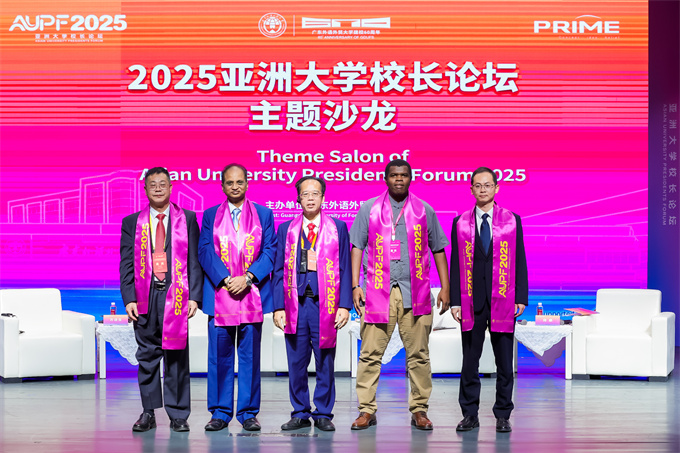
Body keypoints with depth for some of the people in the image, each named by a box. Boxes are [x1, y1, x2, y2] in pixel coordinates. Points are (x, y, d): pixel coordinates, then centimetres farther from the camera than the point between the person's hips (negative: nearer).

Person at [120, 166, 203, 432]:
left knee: (176, 356, 0)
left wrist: (194, 296, -5)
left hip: (176, 295, -1)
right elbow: (127, 264, 8)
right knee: (147, 356, 6)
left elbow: (195, 260, 4)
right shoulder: (132, 223, 11)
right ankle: (148, 413, 15)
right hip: (145, 298, 2)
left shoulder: (187, 219, 7)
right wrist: (129, 298, -3)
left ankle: (178, 415, 8)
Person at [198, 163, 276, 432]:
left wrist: (248, 277, -11)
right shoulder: (211, 216, 10)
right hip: (219, 295, 0)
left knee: (250, 356, 3)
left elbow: (270, 251, 2)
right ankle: (220, 412, 11)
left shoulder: (264, 214, 9)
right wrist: (226, 279, -12)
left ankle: (248, 412, 10)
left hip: (252, 295, 0)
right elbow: (204, 251, 1)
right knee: (219, 356, 2)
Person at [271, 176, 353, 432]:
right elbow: (279, 271, 9)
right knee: (296, 363, 4)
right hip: (295, 304, 1)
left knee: (325, 363, 3)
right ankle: (300, 414, 15)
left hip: (325, 305, -1)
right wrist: (279, 307, 1)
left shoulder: (338, 228, 8)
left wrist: (344, 305, -4)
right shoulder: (286, 229, 11)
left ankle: (323, 414, 13)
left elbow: (345, 268, 4)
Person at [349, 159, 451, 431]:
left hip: (415, 293, 1)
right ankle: (367, 410, 5)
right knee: (370, 354, -3)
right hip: (378, 292, -1)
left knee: (418, 355, 2)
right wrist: (355, 285, -1)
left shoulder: (424, 210, 11)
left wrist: (445, 287, 8)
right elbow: (357, 247, 7)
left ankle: (419, 410, 10)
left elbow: (438, 250, 14)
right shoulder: (369, 209, 9)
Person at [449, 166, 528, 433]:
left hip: (503, 301, 0)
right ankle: (470, 414, 13)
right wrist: (455, 301, 0)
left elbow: (519, 261, 6)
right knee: (469, 361, 4)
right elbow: (455, 264, 7)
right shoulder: (460, 223, 8)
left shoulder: (512, 221, 7)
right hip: (472, 301, 0)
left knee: (504, 362, 4)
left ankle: (503, 416, 13)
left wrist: (521, 298, -1)